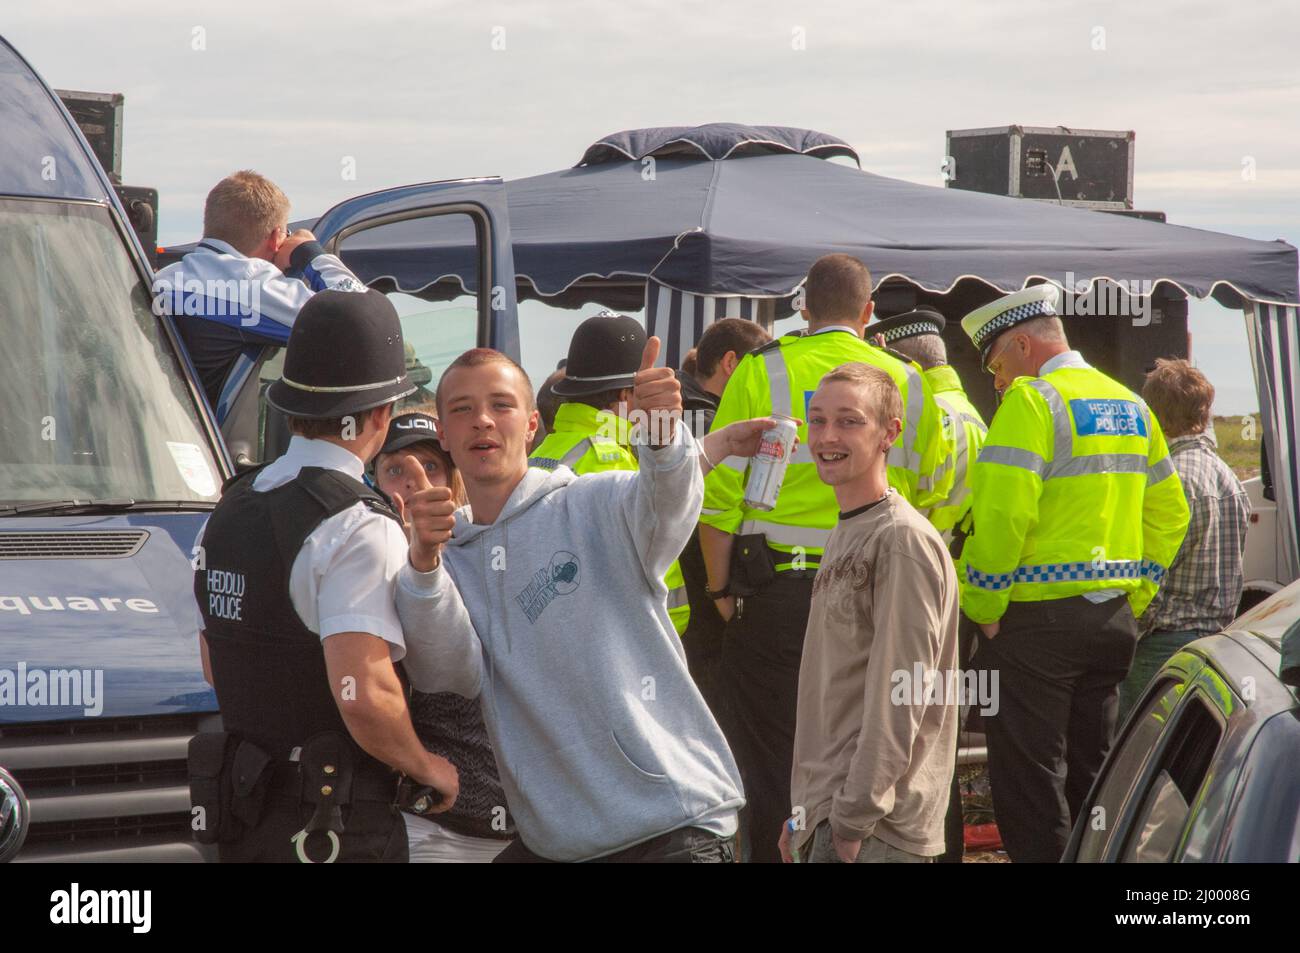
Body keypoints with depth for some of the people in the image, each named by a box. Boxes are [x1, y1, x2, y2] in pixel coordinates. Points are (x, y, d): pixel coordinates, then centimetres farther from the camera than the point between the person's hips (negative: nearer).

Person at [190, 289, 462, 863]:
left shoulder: (232, 507, 11)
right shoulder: (361, 530, -16)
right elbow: (365, 695, -26)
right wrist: (430, 770, -8)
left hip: (241, 819, 8)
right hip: (337, 832, -8)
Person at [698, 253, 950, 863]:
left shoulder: (759, 373, -4)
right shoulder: (907, 383, 6)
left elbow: (718, 495, -7)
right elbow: (930, 499, 9)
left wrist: (721, 588, 2)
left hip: (777, 590, -3)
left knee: (772, 758, 4)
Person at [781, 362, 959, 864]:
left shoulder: (904, 540, -13)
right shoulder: (844, 535, 15)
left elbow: (899, 696, -18)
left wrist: (854, 820, -18)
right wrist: (806, 812, 18)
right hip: (827, 816, 9)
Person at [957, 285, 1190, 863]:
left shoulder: (1031, 401, -11)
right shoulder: (1130, 404, 14)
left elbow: (1000, 516, -20)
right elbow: (1169, 514, 18)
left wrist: (983, 607, -11)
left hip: (1038, 619, -8)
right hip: (1114, 615, 8)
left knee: (1029, 778, -3)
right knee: (1090, 772, 15)